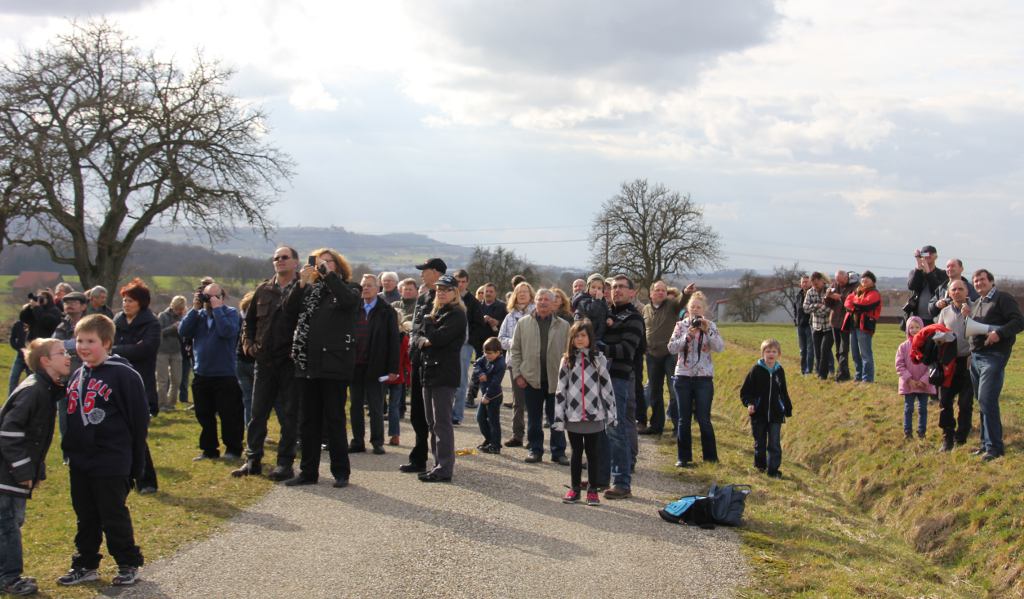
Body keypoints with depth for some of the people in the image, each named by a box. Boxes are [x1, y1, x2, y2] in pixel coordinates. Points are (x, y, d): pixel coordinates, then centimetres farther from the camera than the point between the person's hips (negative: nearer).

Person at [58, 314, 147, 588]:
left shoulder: (123, 375, -13)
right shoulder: (77, 375, 9)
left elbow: (139, 419, -11)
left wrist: (137, 464, -9)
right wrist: (68, 450, 17)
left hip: (111, 463, -7)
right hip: (79, 462, 7)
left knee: (114, 517, 3)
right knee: (85, 518, 16)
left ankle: (129, 565, 18)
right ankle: (85, 565, 27)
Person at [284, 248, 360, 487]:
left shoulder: (348, 288, 3)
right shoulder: (311, 290, 14)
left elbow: (349, 300, -21)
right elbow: (290, 311, 1)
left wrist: (328, 274, -17)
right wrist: (302, 283, -9)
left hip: (335, 365, -5)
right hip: (309, 364, 5)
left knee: (334, 420, -1)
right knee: (308, 421, 8)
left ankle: (341, 472, 8)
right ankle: (308, 472, 15)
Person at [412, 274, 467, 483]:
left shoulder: (457, 315, -6)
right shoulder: (435, 313, 20)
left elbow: (438, 338, -18)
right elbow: (416, 336, 14)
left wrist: (428, 322, 0)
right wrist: (422, 340, -9)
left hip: (445, 374, -9)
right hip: (429, 371, 9)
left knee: (441, 422, -9)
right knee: (432, 422, 11)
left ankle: (444, 468, -7)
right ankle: (439, 464, 18)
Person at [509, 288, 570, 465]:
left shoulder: (563, 326, 3)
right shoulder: (523, 323, 5)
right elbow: (515, 350, 6)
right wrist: (517, 374, -1)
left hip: (555, 379, -1)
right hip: (531, 378, 1)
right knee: (534, 417, 9)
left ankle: (558, 452, 13)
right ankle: (535, 449, 19)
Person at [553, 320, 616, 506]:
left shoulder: (599, 359, 0)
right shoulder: (567, 360, 3)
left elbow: (607, 387, 1)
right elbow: (560, 390, 3)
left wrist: (611, 414, -1)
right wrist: (558, 417, 0)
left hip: (594, 415, -1)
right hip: (573, 415, 1)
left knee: (593, 453, 7)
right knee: (576, 453, 11)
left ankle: (593, 490, 15)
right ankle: (574, 489, 19)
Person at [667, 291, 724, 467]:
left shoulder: (710, 326, 3)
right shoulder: (681, 325, 5)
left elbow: (719, 347, -10)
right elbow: (671, 347, -6)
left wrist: (707, 331, -20)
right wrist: (687, 336, -18)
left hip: (704, 378, -1)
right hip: (683, 376, 1)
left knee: (704, 419, -2)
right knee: (683, 419, 5)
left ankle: (711, 457, 10)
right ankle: (683, 457, 13)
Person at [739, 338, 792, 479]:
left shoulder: (779, 371, 3)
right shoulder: (756, 370, -7)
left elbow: (784, 392, 14)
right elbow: (745, 391, -4)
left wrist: (788, 409, 15)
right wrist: (749, 404, -19)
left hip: (776, 414, 2)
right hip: (759, 414, -2)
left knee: (775, 444, -1)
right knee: (760, 442, 13)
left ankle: (773, 469, 5)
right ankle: (760, 464, 32)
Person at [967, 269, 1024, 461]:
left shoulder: (1003, 299, -5)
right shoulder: (975, 305, 20)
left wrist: (999, 333, -27)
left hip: (994, 356, -8)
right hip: (975, 356, 8)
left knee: (987, 401, -14)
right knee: (982, 401, 11)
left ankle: (994, 447, -8)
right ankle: (986, 443, 19)